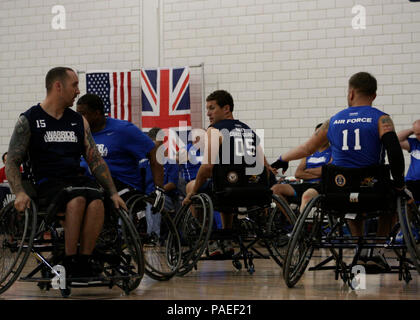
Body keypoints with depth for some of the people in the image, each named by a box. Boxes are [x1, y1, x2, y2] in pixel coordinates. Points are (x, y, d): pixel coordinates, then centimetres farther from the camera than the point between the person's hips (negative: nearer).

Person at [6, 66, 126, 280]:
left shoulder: (79, 121, 16)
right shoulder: (29, 120, 4)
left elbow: (95, 160, 15)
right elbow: (12, 162, 0)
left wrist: (113, 192, 5)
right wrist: (20, 193, -17)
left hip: (76, 178, 4)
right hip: (47, 183, -4)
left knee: (96, 202, -31)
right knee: (77, 200, -36)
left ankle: (84, 262, -23)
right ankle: (69, 264, -28)